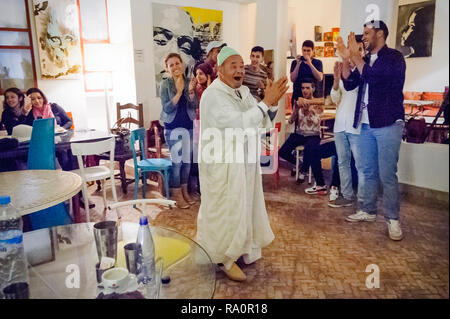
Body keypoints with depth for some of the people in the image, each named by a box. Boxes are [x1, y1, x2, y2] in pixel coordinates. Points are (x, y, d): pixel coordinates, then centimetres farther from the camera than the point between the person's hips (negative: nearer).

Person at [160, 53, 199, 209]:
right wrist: (179, 92, -25)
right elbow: (167, 108, -15)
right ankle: (177, 195, 11)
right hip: (173, 127, -4)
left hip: (188, 126, 4)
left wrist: (191, 93, -21)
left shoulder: (189, 82, 2)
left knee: (187, 160, 11)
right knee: (176, 161, -2)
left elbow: (195, 106, -2)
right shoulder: (165, 85, -7)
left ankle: (185, 191, 26)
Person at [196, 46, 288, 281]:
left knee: (245, 206, 19)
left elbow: (264, 123, 7)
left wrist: (272, 102, -11)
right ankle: (224, 258, 22)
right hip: (223, 166, -8)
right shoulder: (213, 95, -17)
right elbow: (237, 123, -28)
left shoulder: (244, 92, 8)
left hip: (245, 162, 8)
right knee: (226, 211, 2)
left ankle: (241, 248, 40)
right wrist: (266, 102, -24)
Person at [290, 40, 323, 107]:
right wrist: (298, 64, -11)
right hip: (297, 95, 0)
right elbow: (293, 79, -2)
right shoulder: (295, 62, 9)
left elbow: (320, 78, -8)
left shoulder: (318, 62, 8)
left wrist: (310, 64, -14)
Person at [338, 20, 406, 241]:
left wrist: (355, 58, -14)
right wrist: (345, 59, 0)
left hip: (388, 124, -7)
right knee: (368, 171, 12)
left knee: (387, 174, -5)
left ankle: (392, 219, 5)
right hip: (366, 125, 7)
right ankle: (368, 211, 23)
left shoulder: (394, 57, -6)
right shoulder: (366, 60, 15)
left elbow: (375, 78, -22)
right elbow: (349, 84, 10)